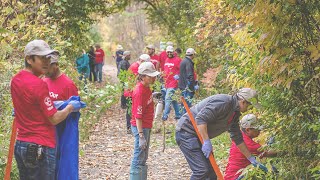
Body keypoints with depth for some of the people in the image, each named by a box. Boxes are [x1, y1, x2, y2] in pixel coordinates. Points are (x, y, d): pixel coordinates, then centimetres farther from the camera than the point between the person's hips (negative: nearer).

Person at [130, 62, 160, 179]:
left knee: (143, 158, 18)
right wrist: (141, 136, -27)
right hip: (141, 127, -10)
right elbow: (138, 116, -25)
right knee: (139, 159, -3)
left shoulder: (146, 87, 4)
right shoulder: (139, 92, -23)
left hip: (146, 127, 10)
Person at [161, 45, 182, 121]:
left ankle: (165, 116, -13)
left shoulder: (177, 60, -8)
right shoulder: (166, 60, 16)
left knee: (168, 98, -14)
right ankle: (178, 115, 23)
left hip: (173, 83, -8)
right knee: (173, 100, 14)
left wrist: (178, 75, -22)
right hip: (167, 83, 8)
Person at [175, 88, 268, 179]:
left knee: (211, 171, 8)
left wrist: (252, 159, 18)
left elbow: (238, 139, 18)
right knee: (202, 170, -18)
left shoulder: (235, 113, 11)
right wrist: (206, 142, -31)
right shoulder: (223, 102, -22)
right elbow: (200, 119, -30)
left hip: (199, 136, 11)